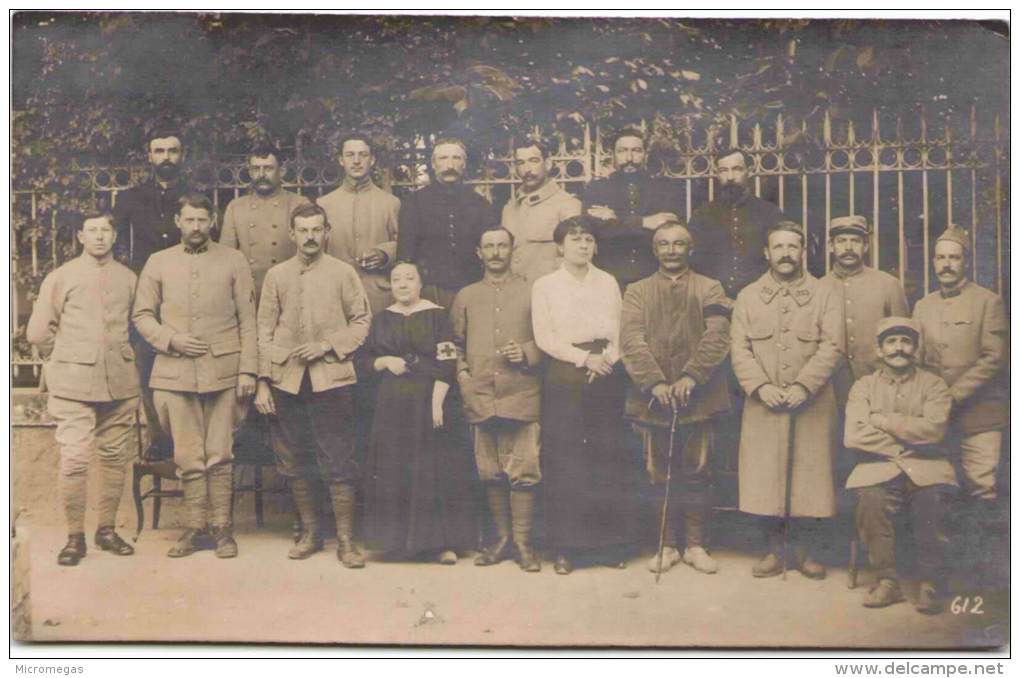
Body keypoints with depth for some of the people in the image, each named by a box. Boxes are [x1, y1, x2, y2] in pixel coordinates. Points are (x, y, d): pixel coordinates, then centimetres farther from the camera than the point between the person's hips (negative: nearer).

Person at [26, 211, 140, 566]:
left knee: (114, 458, 6)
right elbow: (38, 332, 7)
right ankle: (75, 536, 3)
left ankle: (107, 529, 18)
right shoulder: (61, 277, 4)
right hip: (74, 383, -2)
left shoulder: (128, 278, 10)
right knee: (73, 460, -8)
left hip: (120, 382, 3)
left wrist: (121, 359, 12)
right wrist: (66, 360, 9)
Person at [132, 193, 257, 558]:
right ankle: (193, 528, 13)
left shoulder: (234, 261, 7)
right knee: (188, 457, 3)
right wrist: (170, 339, -7)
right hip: (176, 373, 1)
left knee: (220, 455, 0)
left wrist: (248, 369, -3)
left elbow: (247, 319, 4)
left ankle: (222, 528, 9)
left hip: (224, 372, -1)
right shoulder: (159, 263, 11)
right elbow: (142, 315, 11)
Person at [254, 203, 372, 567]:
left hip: (331, 378, -2)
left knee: (339, 463, -3)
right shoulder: (276, 275, 8)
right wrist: (262, 382, 2)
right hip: (286, 381, 3)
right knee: (295, 463, 9)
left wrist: (327, 345, -11)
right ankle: (309, 532, 23)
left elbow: (362, 320, 4)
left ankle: (345, 539, 6)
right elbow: (264, 331, 8)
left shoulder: (343, 273, 3)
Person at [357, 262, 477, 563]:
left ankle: (443, 541, 0)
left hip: (428, 401, -3)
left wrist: (437, 402, -16)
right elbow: (363, 362, 14)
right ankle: (398, 538, 13)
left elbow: (447, 363, -6)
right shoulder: (381, 320, 12)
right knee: (394, 471, 4)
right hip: (391, 405, 4)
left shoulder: (437, 315, 0)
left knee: (435, 470, -4)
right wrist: (385, 362, -6)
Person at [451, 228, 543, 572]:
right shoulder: (466, 296, 16)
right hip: (480, 397, 2)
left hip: (522, 396, -2)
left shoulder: (531, 293, 9)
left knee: (523, 471, -5)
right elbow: (456, 344, 20)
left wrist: (527, 353, -9)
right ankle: (503, 538, 17)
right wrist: (462, 375, 5)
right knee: (491, 472, 6)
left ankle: (522, 541, 4)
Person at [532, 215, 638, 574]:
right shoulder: (544, 286, 5)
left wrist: (605, 359, -9)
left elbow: (619, 332, 9)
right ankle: (566, 547, 3)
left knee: (608, 457, 0)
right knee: (564, 461, -3)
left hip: (605, 378, 2)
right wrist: (585, 358, -11)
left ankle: (608, 542, 9)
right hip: (563, 379, -2)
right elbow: (544, 338, -3)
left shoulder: (608, 283, 12)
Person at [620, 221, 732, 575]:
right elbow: (632, 341, -4)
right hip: (654, 398, 1)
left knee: (697, 475, 4)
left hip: (698, 397, -1)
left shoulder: (709, 289, 8)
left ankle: (696, 545, 15)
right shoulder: (637, 292, 9)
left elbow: (717, 336, -7)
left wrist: (691, 377, -19)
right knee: (661, 476, 6)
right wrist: (655, 382, -16)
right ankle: (668, 545, 17)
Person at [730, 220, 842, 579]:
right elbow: (739, 348, 2)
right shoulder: (748, 297, 9)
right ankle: (775, 550, 11)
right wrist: (760, 387, -12)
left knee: (811, 474, 1)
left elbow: (831, 346, -3)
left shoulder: (822, 295, 6)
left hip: (811, 404, -1)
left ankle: (805, 550, 14)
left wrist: (804, 386, -15)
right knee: (765, 476, -1)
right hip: (764, 404, 1)